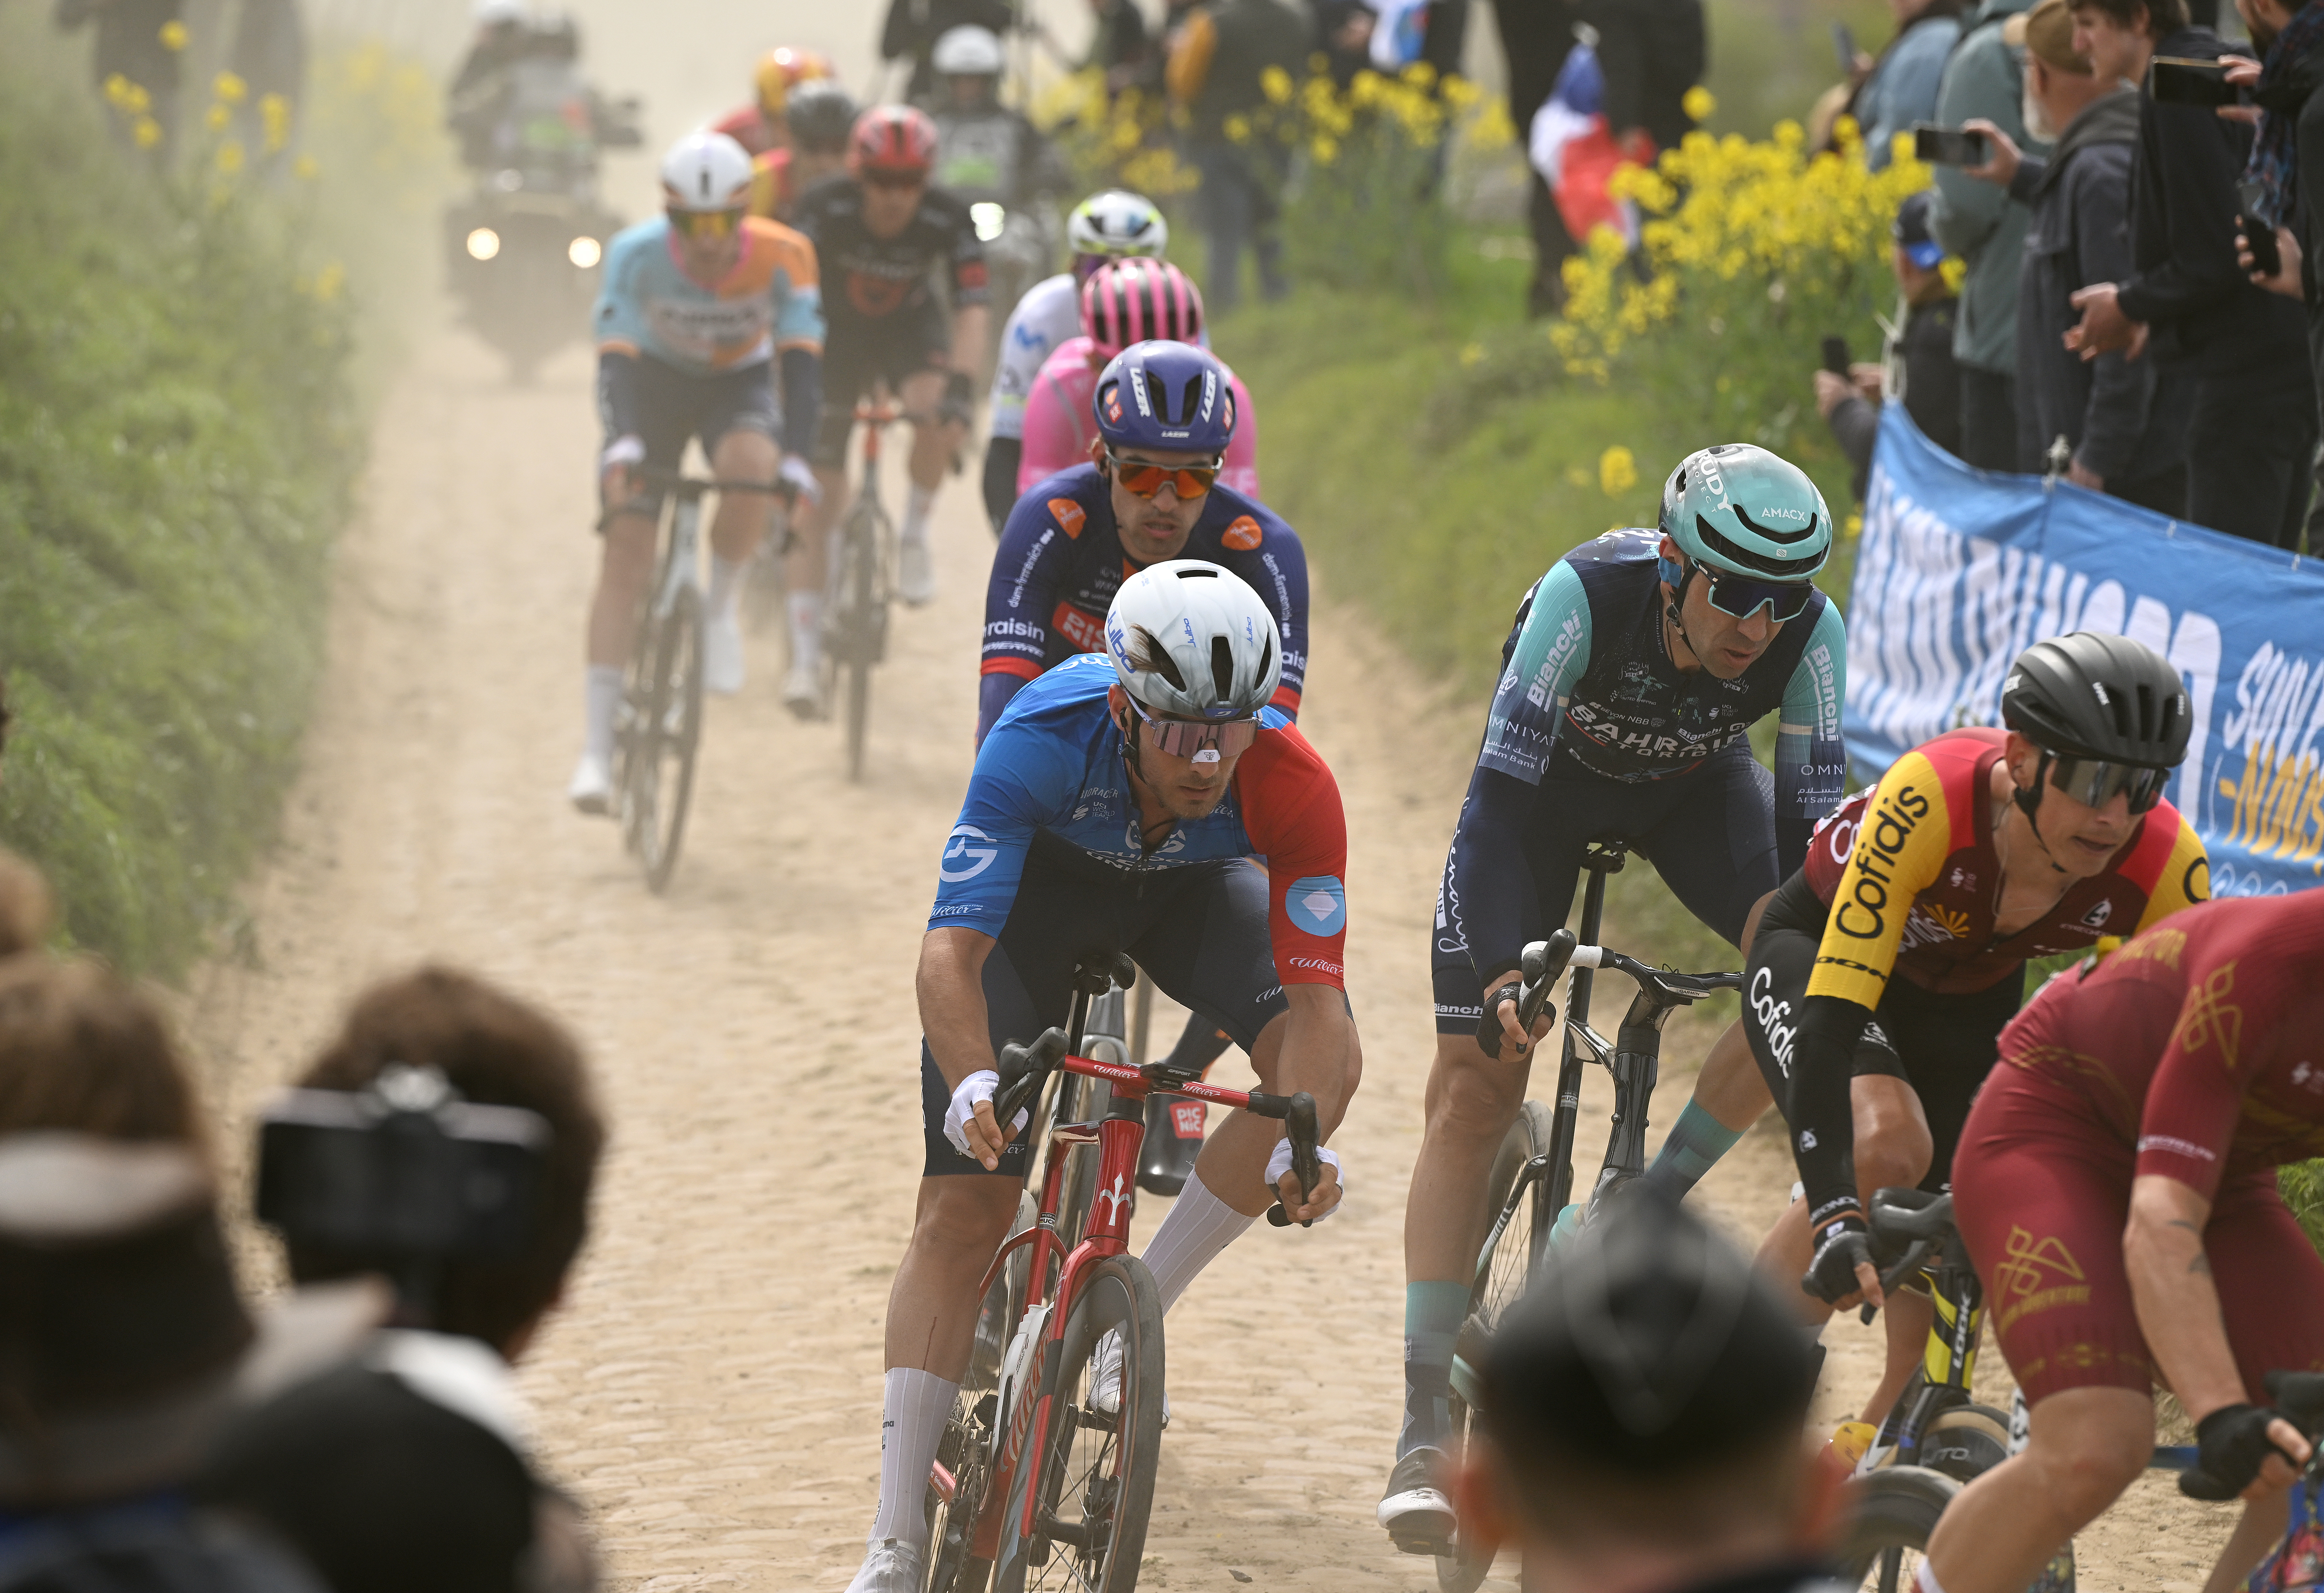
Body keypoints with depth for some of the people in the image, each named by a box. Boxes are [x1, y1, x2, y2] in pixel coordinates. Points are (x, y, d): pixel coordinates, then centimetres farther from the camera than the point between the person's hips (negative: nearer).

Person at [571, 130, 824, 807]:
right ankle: (597, 749, -11)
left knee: (749, 467, -36)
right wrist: (621, 447, -51)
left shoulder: (783, 257, -28)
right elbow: (615, 357, -34)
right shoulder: (636, 254, -28)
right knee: (625, 553, -12)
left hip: (740, 381, 0)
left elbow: (801, 364, -31)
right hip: (654, 378, 0)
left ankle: (721, 606, -8)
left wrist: (796, 466, -44)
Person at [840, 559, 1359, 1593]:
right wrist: (973, 1083, -61)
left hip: (1192, 887, 2)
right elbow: (951, 949, -43)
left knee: (1327, 1053, -27)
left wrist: (1301, 1139, -54)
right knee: (962, 1208, -11)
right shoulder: (1046, 737, -41)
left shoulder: (1292, 787, -37)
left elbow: (1314, 990, -37)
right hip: (1043, 875, -2)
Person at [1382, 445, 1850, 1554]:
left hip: (1693, 784, 3)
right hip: (1546, 779, -3)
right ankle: (1425, 1427, -8)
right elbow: (1500, 792, -36)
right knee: (1472, 1089, -10)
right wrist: (1505, 972, -44)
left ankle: (1654, 1203, -3)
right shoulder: (1588, 593, -38)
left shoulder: (1810, 636, -30)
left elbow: (1812, 815, -21)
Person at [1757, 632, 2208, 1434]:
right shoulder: (1929, 800, -42)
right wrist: (1837, 1221, -53)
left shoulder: (2167, 869, -31)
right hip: (1814, 955, -4)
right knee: (1887, 1149, -31)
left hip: (1970, 1006, 4)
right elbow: (1832, 1022, -44)